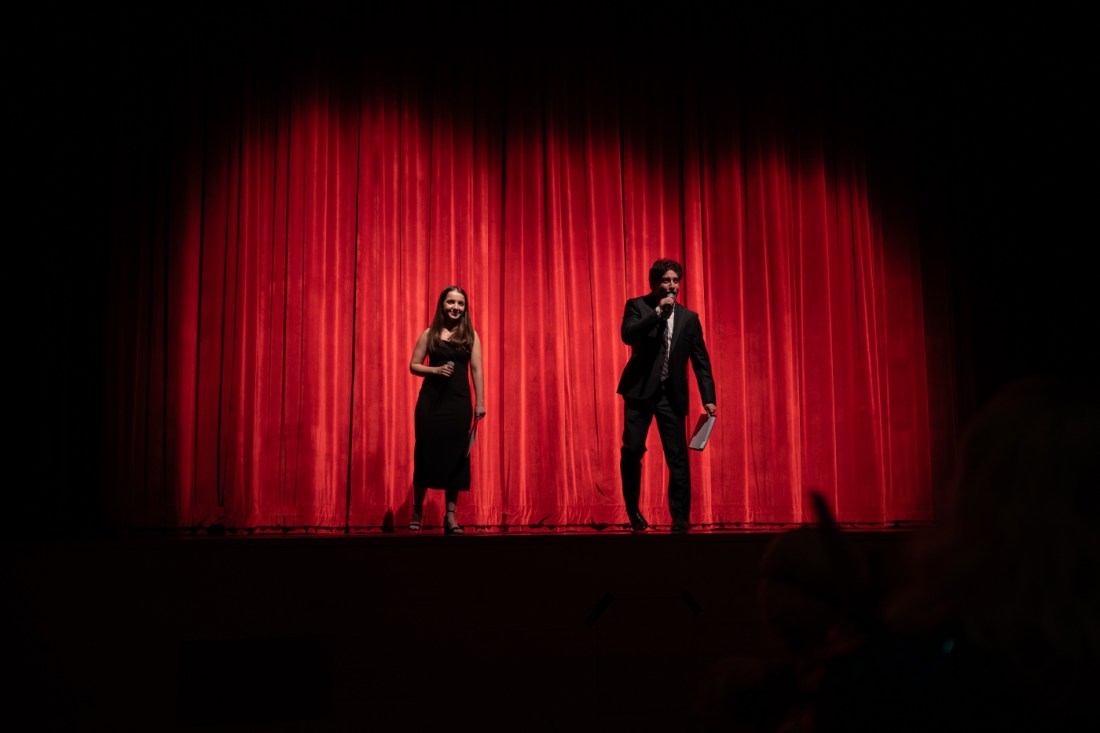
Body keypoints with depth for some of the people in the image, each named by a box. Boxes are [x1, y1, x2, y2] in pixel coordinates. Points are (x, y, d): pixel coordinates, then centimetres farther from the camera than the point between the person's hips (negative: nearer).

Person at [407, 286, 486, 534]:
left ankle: (451, 515, 7)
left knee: (455, 455, 1)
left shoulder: (471, 335, 6)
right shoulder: (429, 334, 5)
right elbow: (413, 365, 6)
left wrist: (480, 403, -5)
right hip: (431, 400, 0)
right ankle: (417, 510, 15)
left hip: (459, 402, 1)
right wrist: (435, 369, -13)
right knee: (426, 451, 2)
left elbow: (476, 370, 2)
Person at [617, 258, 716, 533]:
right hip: (640, 390, -2)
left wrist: (708, 398, 1)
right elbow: (628, 335, -16)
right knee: (632, 450, -6)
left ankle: (680, 522, 3)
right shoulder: (637, 306, 4)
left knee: (678, 458, -3)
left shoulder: (689, 318, 10)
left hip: (671, 395, 2)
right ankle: (632, 509, 16)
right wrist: (658, 312, -19)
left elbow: (701, 361, 9)